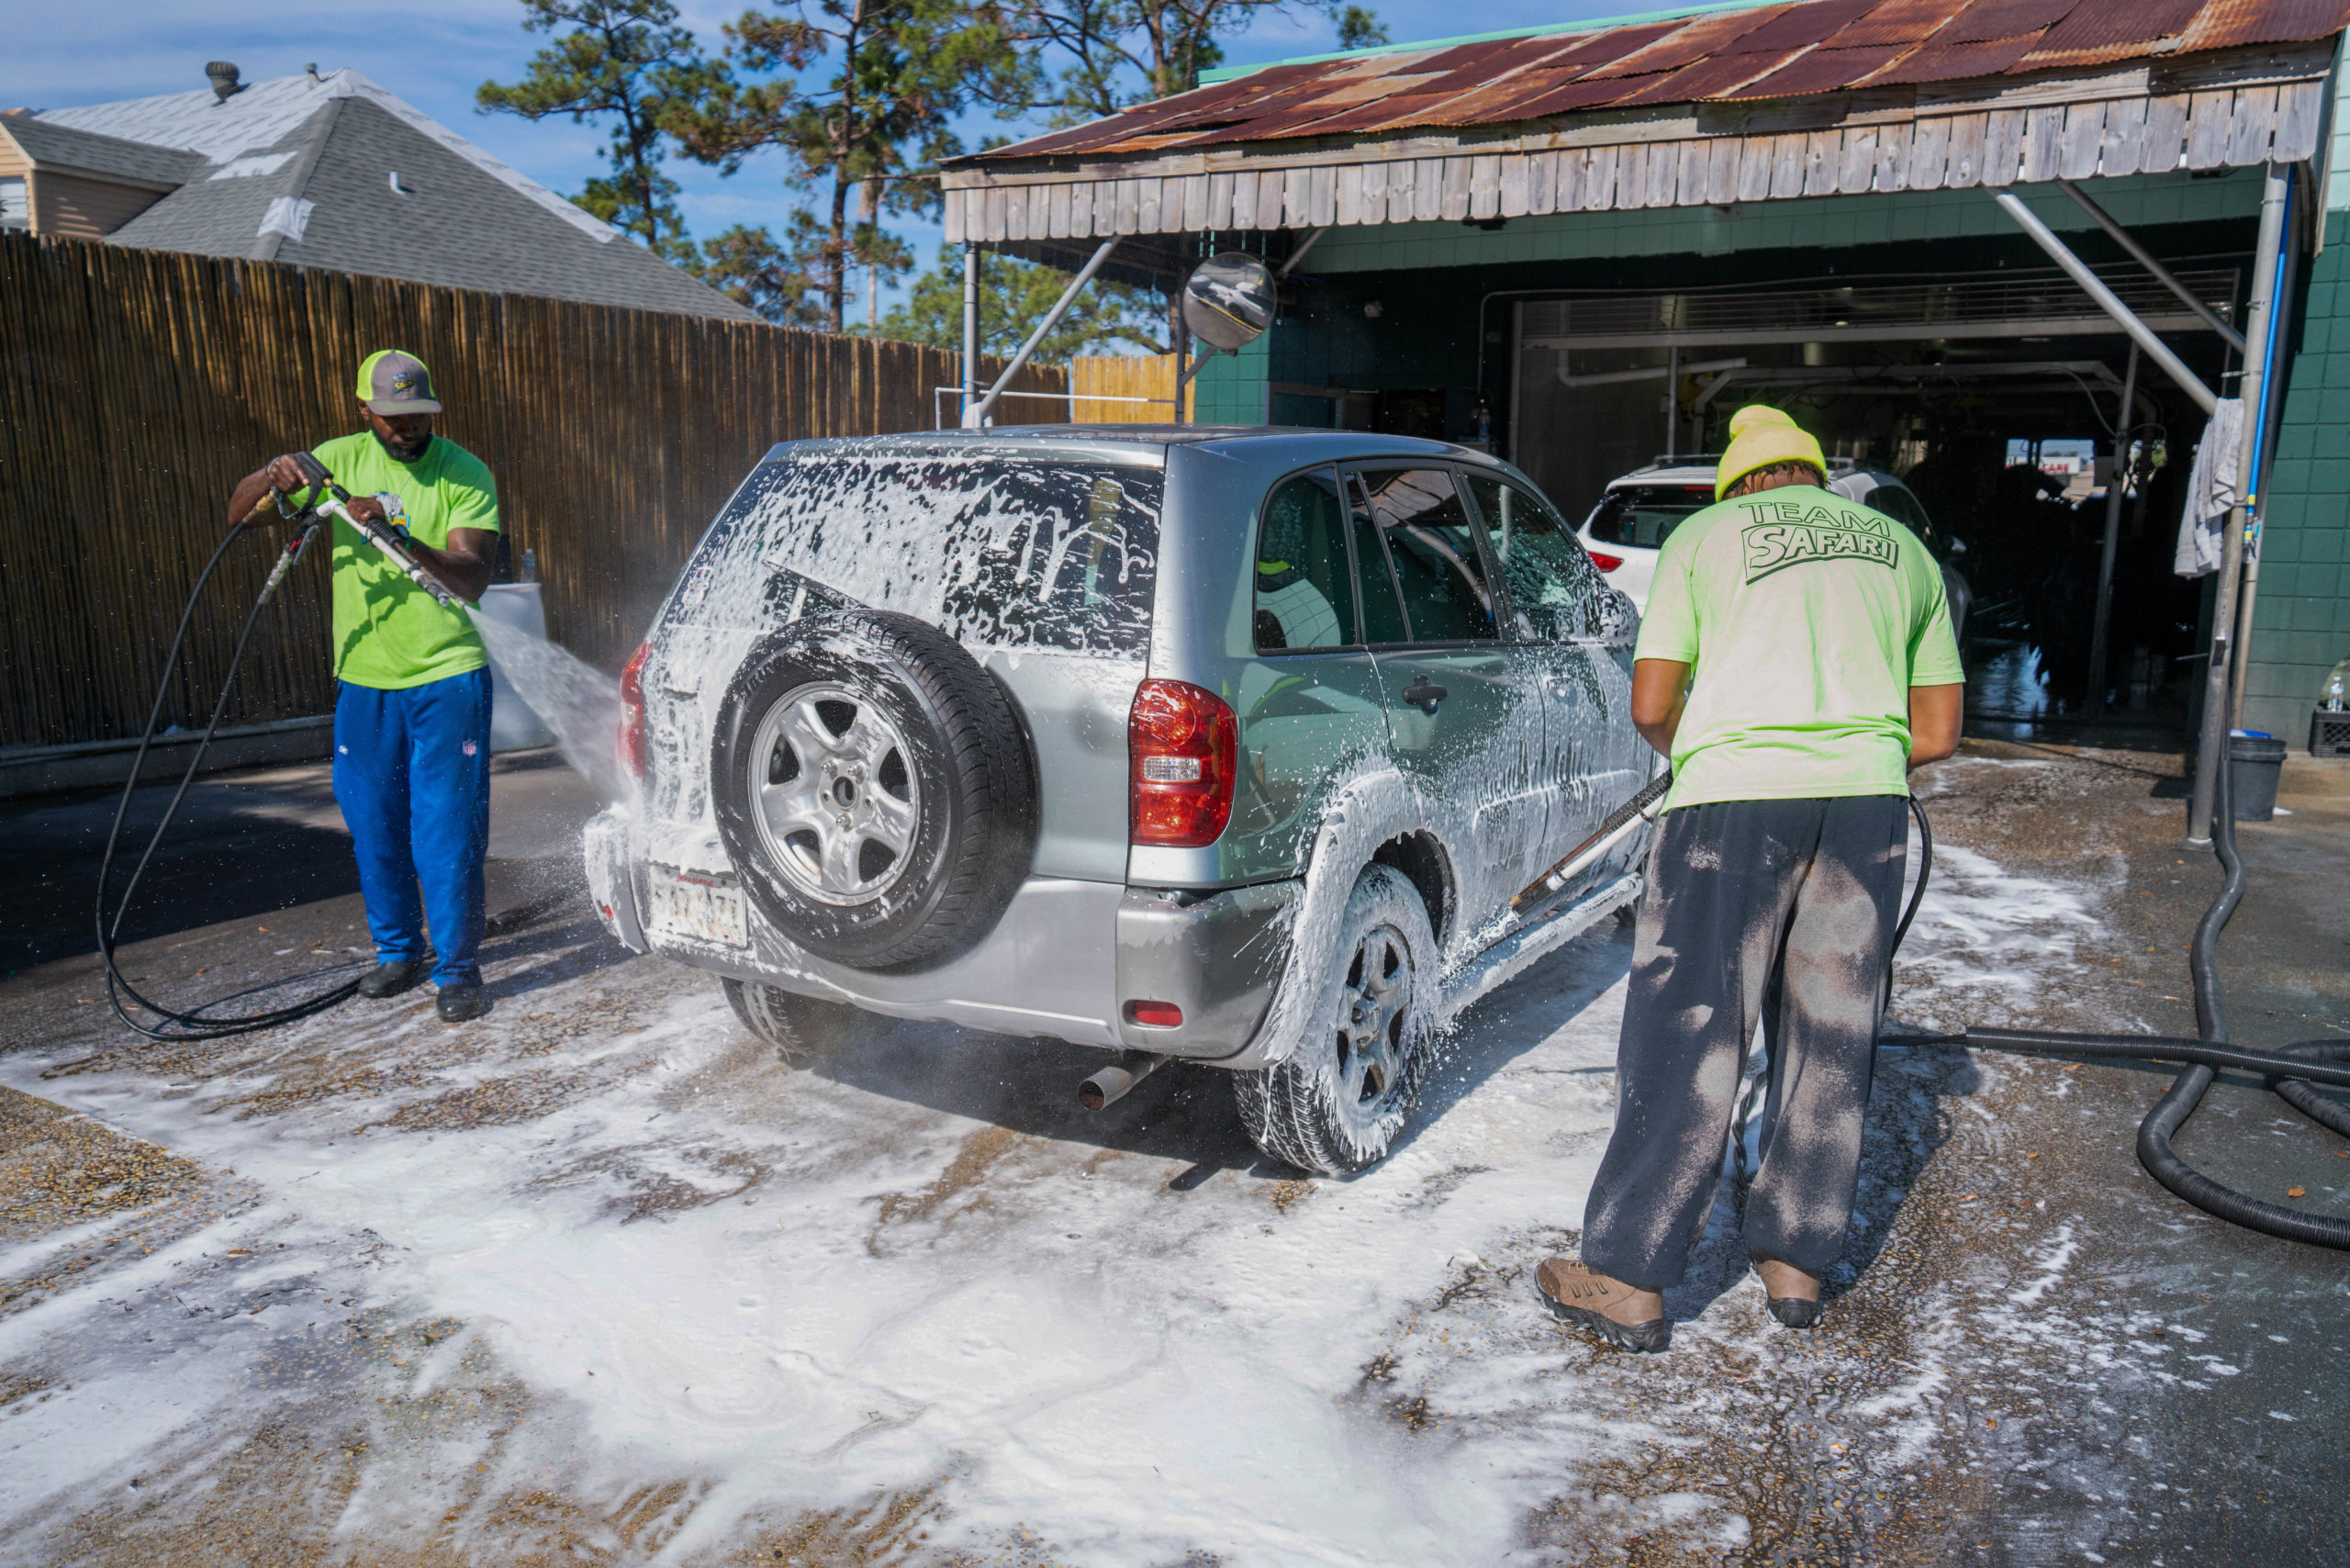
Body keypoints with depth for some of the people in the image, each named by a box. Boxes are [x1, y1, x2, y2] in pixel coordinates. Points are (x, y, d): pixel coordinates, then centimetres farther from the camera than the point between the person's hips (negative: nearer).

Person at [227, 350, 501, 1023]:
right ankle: (398, 950, 30)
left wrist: (400, 535, -31)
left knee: (447, 829, -4)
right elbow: (238, 513, 7)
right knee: (374, 827, 12)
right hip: (363, 677, 4)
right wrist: (270, 478, -15)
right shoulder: (340, 460, 4)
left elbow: (473, 578, -17)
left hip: (447, 676, -4)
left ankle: (457, 969, 6)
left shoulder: (465, 474, -6)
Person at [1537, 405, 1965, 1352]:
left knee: (1686, 1039, 0)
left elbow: (1650, 708, 2)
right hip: (1867, 805, 4)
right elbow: (1938, 733, 17)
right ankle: (1795, 1260, 25)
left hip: (1733, 799, -3)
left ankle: (1626, 1279, 6)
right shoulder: (1903, 549, 20)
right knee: (1829, 1043, 13)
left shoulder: (1702, 536, 10)